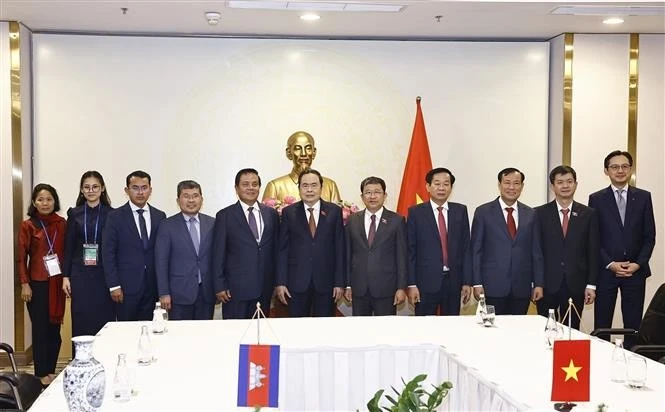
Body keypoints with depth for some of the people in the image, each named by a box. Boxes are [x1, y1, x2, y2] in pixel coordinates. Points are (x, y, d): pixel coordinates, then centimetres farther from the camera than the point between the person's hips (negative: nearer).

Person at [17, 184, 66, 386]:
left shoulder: (62, 224, 4)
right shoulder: (28, 226, -2)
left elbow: (67, 252, 6)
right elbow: (21, 258, -3)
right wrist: (24, 284, -9)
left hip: (57, 283, 3)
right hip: (37, 283, -3)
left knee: (55, 327, 7)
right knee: (40, 328, 3)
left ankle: (51, 370, 19)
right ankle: (41, 374, 11)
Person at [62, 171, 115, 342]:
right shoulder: (75, 214, 7)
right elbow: (68, 246, 7)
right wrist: (66, 276, 2)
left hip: (103, 275, -1)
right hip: (80, 275, 2)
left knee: (104, 320, 0)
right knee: (81, 322, 2)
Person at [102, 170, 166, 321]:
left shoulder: (160, 216, 8)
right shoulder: (115, 217, -1)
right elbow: (108, 253, -3)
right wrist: (114, 285, -9)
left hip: (152, 285, 3)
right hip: (126, 286, -3)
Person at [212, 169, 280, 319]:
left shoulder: (271, 214, 9)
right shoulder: (225, 216, -1)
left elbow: (275, 249, 12)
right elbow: (219, 254, -2)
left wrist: (278, 282, 10)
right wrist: (220, 286, -6)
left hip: (264, 288, 3)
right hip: (236, 288, -3)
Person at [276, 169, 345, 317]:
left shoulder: (334, 211, 4)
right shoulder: (288, 213, 3)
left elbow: (340, 249, 2)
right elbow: (282, 249, 2)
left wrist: (340, 282, -2)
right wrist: (280, 283, -4)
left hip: (325, 282, 0)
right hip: (297, 282, 0)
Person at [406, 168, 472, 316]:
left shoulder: (460, 211, 7)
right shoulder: (416, 212, 0)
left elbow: (466, 248, 7)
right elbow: (410, 250, -2)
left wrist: (467, 282, 2)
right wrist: (411, 284, -7)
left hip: (453, 281, 2)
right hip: (426, 281, -2)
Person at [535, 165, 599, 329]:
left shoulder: (588, 214, 6)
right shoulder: (540, 214, 2)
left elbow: (593, 253, 5)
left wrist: (591, 285, 0)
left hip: (575, 285, 1)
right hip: (547, 285, -1)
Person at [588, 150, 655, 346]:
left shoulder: (643, 197, 7)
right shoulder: (596, 199, 3)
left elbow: (650, 236, 6)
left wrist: (638, 264, -6)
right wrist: (610, 264, -9)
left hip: (636, 271, 1)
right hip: (606, 270, -1)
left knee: (633, 324, 4)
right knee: (602, 326, 2)